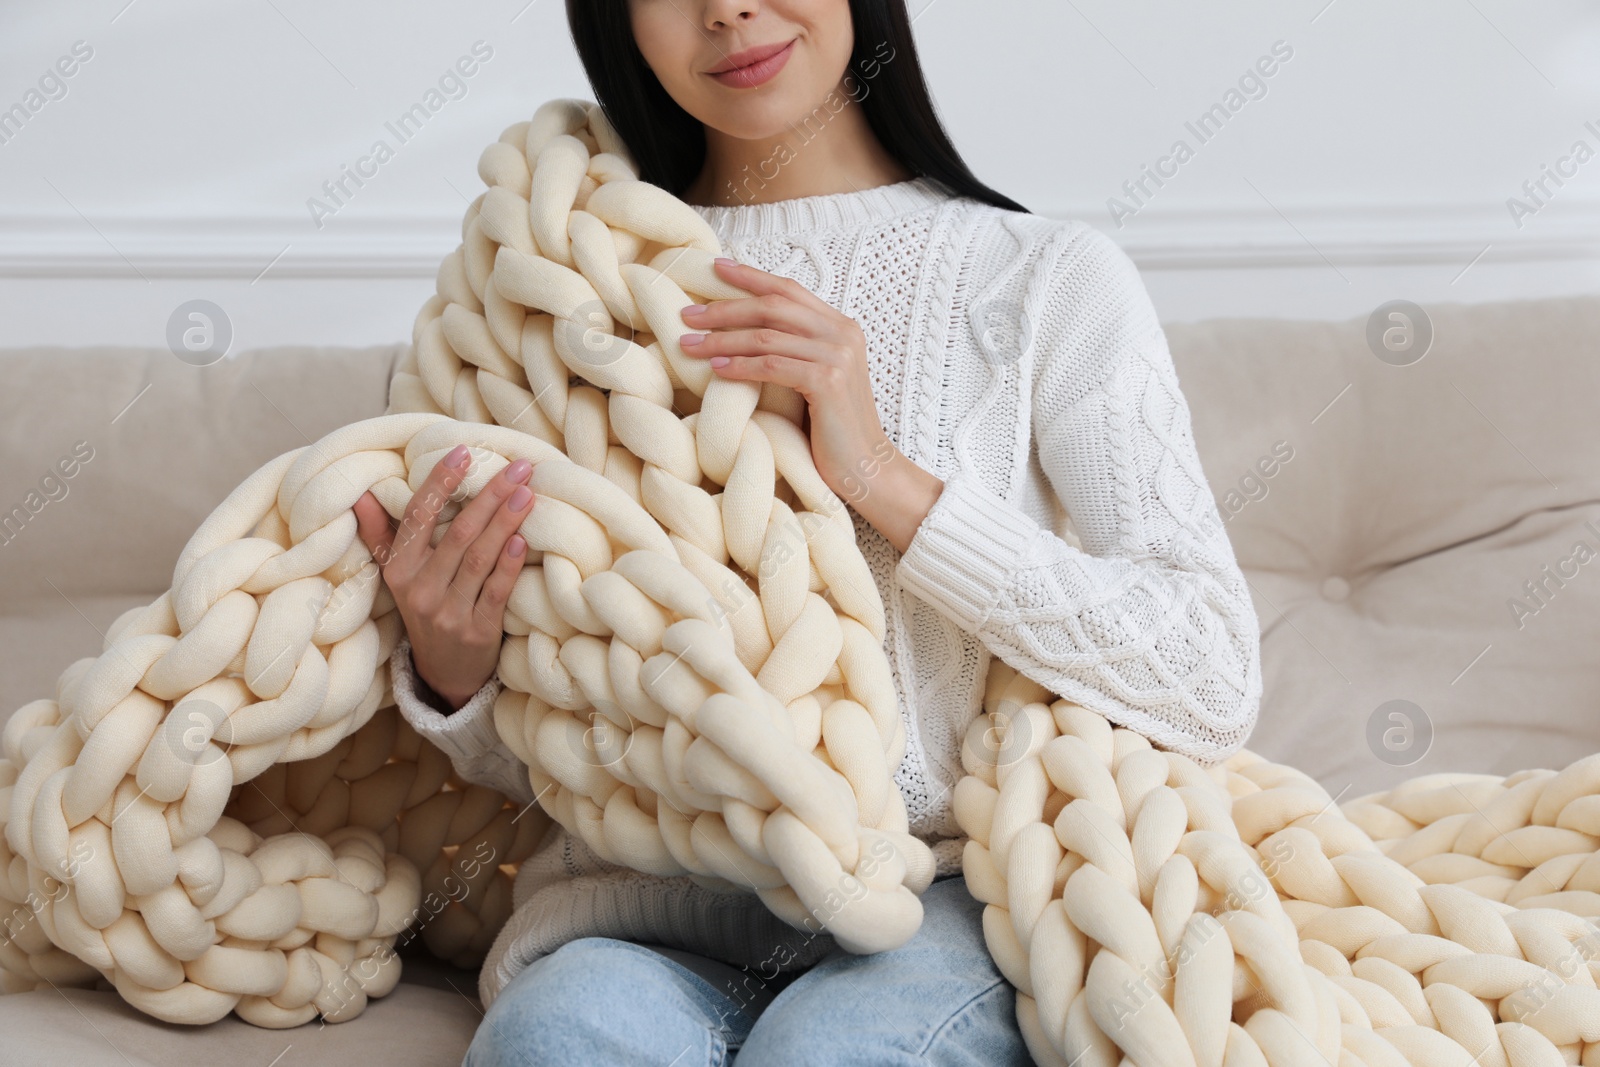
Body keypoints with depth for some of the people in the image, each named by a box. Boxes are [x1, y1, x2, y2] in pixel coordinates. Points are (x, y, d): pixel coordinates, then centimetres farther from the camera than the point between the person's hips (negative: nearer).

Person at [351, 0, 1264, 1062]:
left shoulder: (1051, 278, 3)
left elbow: (1213, 691, -7)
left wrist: (887, 480, -14)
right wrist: (451, 672, -10)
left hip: (947, 906, -1)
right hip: (649, 913, 2)